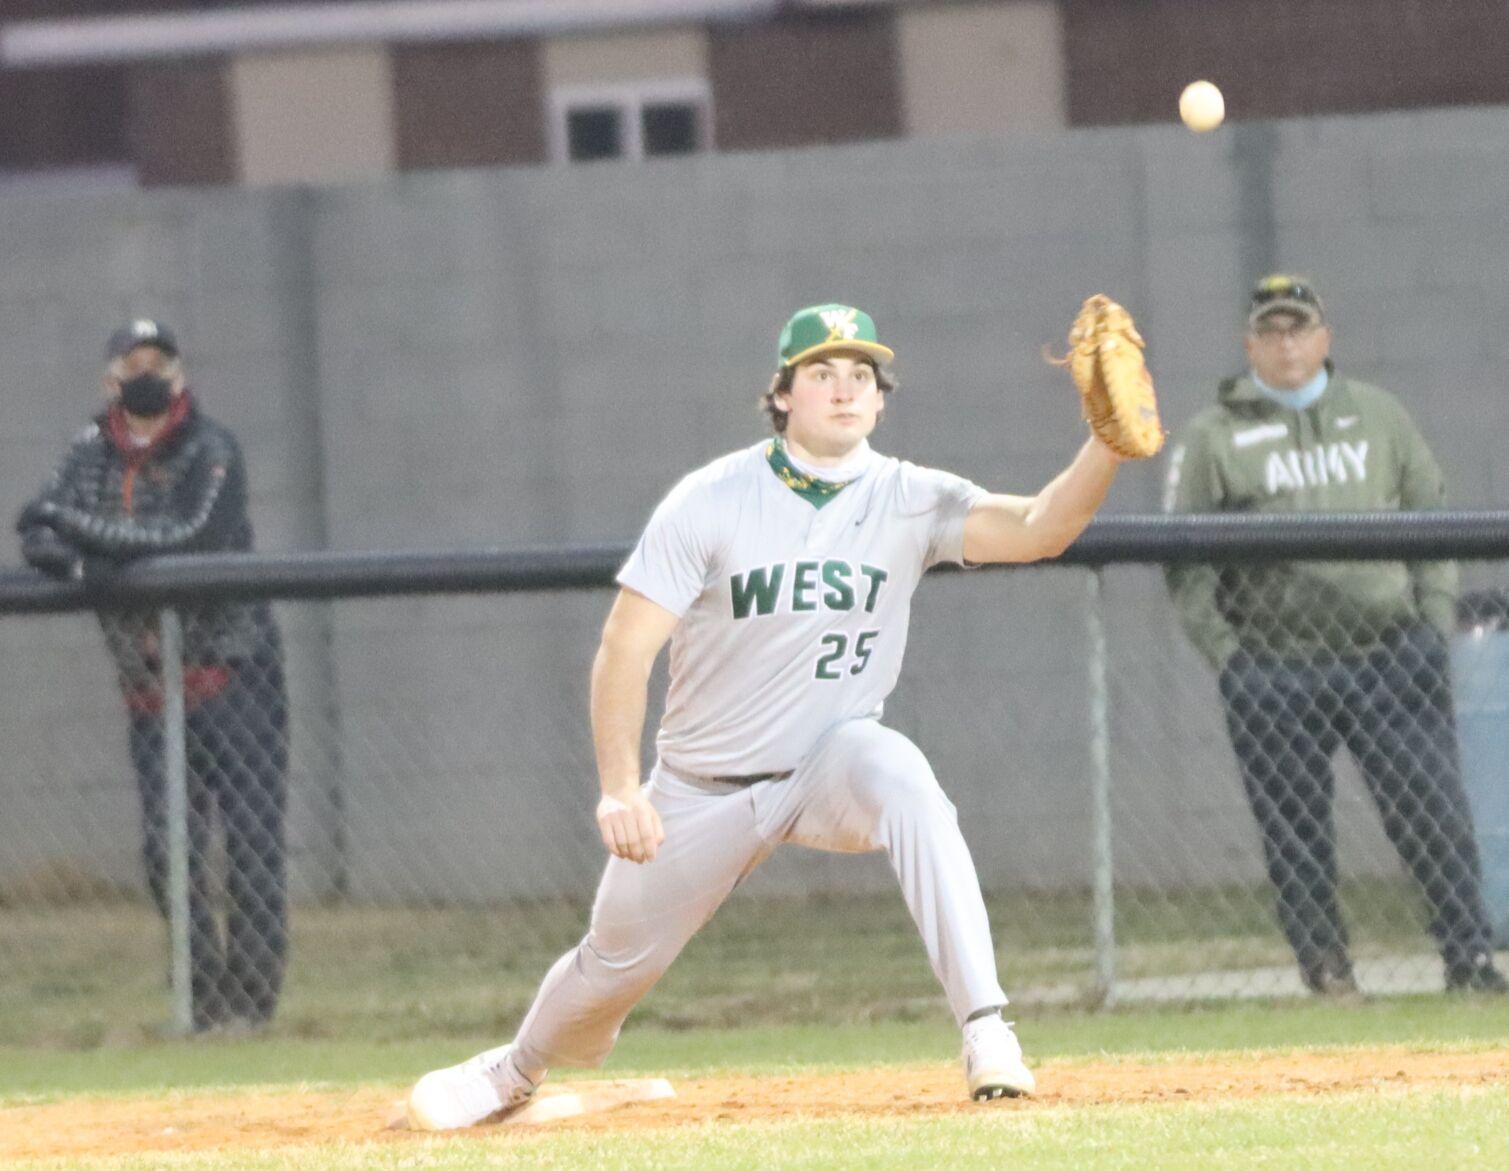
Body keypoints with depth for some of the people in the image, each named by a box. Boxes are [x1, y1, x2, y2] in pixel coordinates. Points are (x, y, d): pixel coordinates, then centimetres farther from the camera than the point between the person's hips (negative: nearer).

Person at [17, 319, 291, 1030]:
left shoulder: (210, 451, -6)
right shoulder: (91, 457, 9)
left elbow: (191, 539, -20)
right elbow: (36, 536, 0)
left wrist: (77, 526, -18)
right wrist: (73, 560, -23)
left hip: (232, 675, -4)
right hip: (149, 694, 4)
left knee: (252, 839, -8)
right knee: (165, 851, -1)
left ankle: (253, 995, -3)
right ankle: (205, 994, 8)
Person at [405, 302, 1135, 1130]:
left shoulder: (908, 502, -12)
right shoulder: (712, 502, -15)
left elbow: (1037, 530, -28)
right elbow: (627, 645, -16)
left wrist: (1108, 446, -46)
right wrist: (619, 788, -26)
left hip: (834, 761, 0)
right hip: (705, 787, 0)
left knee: (900, 777, -35)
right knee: (618, 960, 11)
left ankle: (985, 1029, -37)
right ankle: (516, 1071, 47)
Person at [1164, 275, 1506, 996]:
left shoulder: (1377, 416, 15)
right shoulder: (1213, 437, 6)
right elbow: (1184, 558, 3)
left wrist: (1433, 623, 5)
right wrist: (1226, 654, -6)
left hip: (1389, 659, 1)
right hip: (1275, 662, -1)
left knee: (1434, 811, -4)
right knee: (1295, 830, -1)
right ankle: (1324, 967, 7)